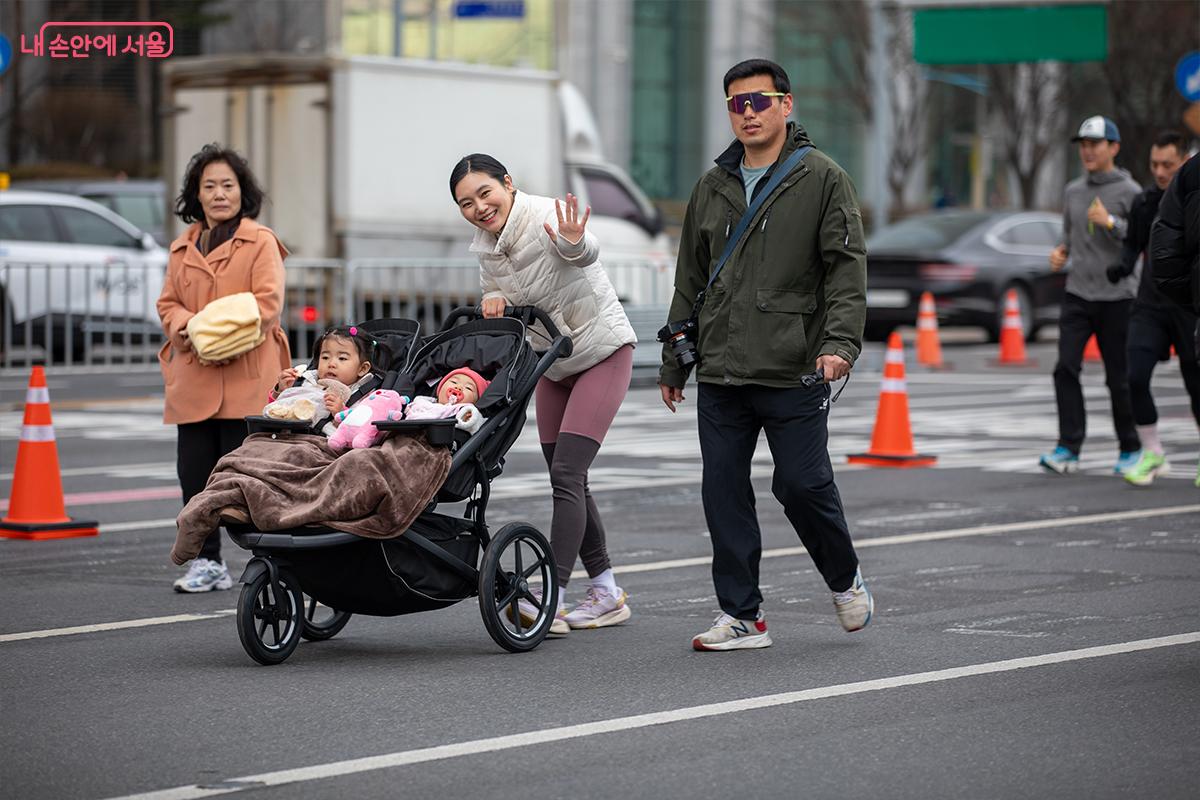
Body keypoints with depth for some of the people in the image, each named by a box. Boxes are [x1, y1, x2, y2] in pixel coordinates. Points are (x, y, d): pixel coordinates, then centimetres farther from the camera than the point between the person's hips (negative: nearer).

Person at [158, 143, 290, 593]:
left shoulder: (261, 243, 1)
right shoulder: (183, 248, 18)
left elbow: (267, 303, -7)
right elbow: (168, 303, 17)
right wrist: (186, 328, -5)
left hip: (245, 376, -5)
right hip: (193, 379, 5)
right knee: (194, 472, 3)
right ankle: (206, 562, 11)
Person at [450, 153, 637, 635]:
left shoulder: (548, 218, -26)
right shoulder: (485, 245, -4)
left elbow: (586, 253, -46)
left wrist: (574, 243, -70)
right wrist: (492, 299, -12)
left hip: (601, 354, -8)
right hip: (553, 364, 8)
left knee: (566, 474, -18)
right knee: (567, 482, 10)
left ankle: (552, 600, -23)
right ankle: (606, 592, 21)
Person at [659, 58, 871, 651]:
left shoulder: (823, 179, 0)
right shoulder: (713, 186, 14)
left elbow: (846, 268, -6)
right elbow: (691, 280, 20)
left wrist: (839, 341, -19)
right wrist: (674, 363, 19)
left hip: (794, 374, -5)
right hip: (721, 373, 5)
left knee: (802, 485, -5)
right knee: (723, 491, 2)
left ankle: (845, 579, 22)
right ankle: (742, 616, 10)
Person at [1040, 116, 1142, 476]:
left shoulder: (1130, 192, -5)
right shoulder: (1073, 191, 11)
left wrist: (1110, 222, -23)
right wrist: (1060, 253, 3)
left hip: (1117, 297, -4)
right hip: (1077, 296, 4)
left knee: (1119, 377, 2)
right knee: (1066, 368, -11)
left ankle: (1131, 450, 18)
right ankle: (1068, 449, -12)